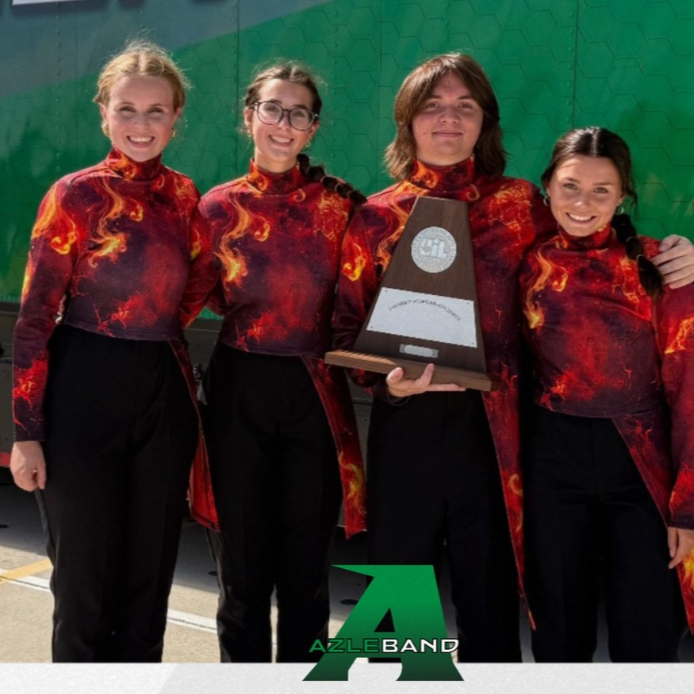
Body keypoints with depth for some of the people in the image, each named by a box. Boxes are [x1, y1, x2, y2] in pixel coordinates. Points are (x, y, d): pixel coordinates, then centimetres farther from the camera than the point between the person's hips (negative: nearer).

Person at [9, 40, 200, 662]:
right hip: (84, 396, -5)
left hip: (165, 398, 5)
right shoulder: (75, 195, -8)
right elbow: (34, 318, -9)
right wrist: (27, 431, -11)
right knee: (85, 577, 5)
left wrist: (186, 394, 14)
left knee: (151, 574, 13)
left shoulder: (184, 195, 7)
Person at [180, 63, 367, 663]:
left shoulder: (342, 203, 1)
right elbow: (189, 298, 5)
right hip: (239, 393, 0)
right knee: (242, 564, 9)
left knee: (306, 568, 10)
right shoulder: (220, 206, 1)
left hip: (316, 395, 0)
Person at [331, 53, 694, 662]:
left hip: (492, 426, 0)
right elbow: (348, 327, 5)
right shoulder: (377, 216, 4)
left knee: (490, 593, 9)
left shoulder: (519, 204, 6)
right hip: (407, 424, 0)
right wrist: (386, 379, -15)